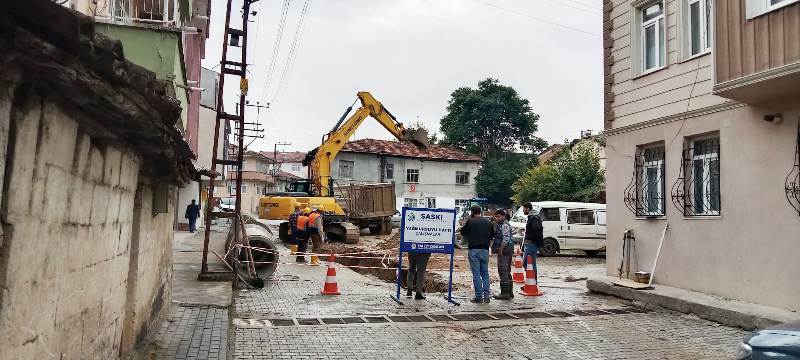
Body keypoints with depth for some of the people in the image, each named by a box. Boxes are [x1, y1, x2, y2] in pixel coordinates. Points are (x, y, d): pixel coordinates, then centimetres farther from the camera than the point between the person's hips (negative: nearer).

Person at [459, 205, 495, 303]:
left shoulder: (470, 221, -6)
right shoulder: (488, 222, 8)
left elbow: (463, 232, 6)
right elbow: (492, 235, 17)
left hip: (474, 250, -4)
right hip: (485, 249, 4)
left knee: (476, 274, 0)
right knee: (485, 273, 12)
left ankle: (479, 296, 0)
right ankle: (486, 296, 9)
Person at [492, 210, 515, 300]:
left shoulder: (505, 225, -13)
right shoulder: (501, 224, 18)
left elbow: (506, 238, -23)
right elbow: (497, 237, 25)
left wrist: (500, 249, -22)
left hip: (504, 250, -11)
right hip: (508, 250, 11)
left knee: (503, 271, -8)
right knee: (507, 271, 15)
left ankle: (505, 293, -6)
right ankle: (509, 292, 22)